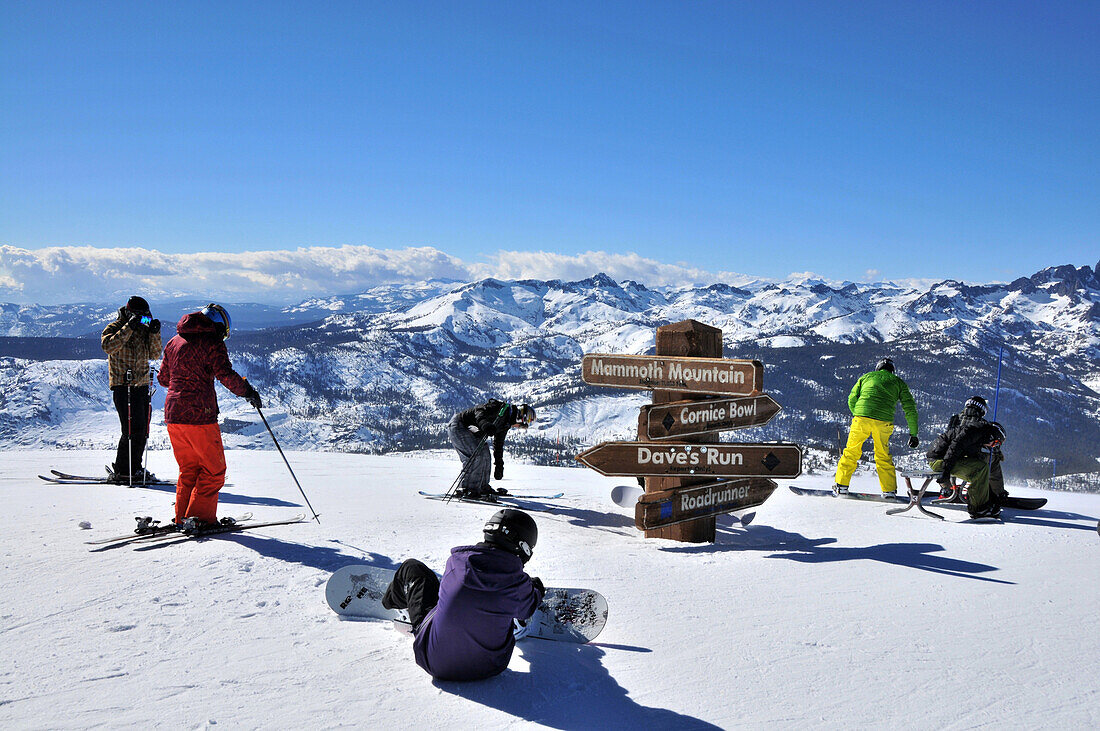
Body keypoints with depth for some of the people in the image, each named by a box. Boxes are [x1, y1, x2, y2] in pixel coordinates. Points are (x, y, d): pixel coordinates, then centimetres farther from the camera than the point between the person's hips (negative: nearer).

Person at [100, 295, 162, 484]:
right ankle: (122, 471, -5)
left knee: (142, 430, 8)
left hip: (142, 385, 7)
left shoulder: (143, 330, 15)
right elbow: (108, 346, -22)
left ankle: (134, 468, 18)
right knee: (133, 429, -13)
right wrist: (129, 328, -25)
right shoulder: (114, 328, -2)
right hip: (122, 385, -7)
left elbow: (154, 355, 11)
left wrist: (154, 333, -3)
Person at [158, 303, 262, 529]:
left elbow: (163, 378, 23)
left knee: (188, 469, 18)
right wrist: (248, 391, -4)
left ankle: (183, 519, 17)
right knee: (214, 469, 3)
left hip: (173, 414, 7)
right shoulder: (211, 342, -5)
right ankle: (199, 517, -3)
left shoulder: (174, 342, 16)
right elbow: (226, 375, -17)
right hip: (199, 416, -7)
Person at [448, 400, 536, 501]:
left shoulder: (506, 424, 12)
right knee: (477, 455, -20)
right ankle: (465, 490, -19)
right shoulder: (502, 408, -17)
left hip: (466, 429, 11)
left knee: (485, 454, 13)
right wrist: (484, 424, -48)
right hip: (457, 425, -11)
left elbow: (498, 444, 22)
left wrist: (499, 465, 23)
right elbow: (480, 410, -29)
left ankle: (483, 487, 19)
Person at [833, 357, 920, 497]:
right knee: (883, 457, 16)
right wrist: (913, 434, 20)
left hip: (861, 418, 0)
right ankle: (889, 491, 14)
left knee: (851, 453, 11)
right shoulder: (898, 382, 21)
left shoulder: (866, 377, 23)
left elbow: (852, 399, 20)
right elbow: (910, 409, 18)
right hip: (883, 422, 0)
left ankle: (841, 485, 10)